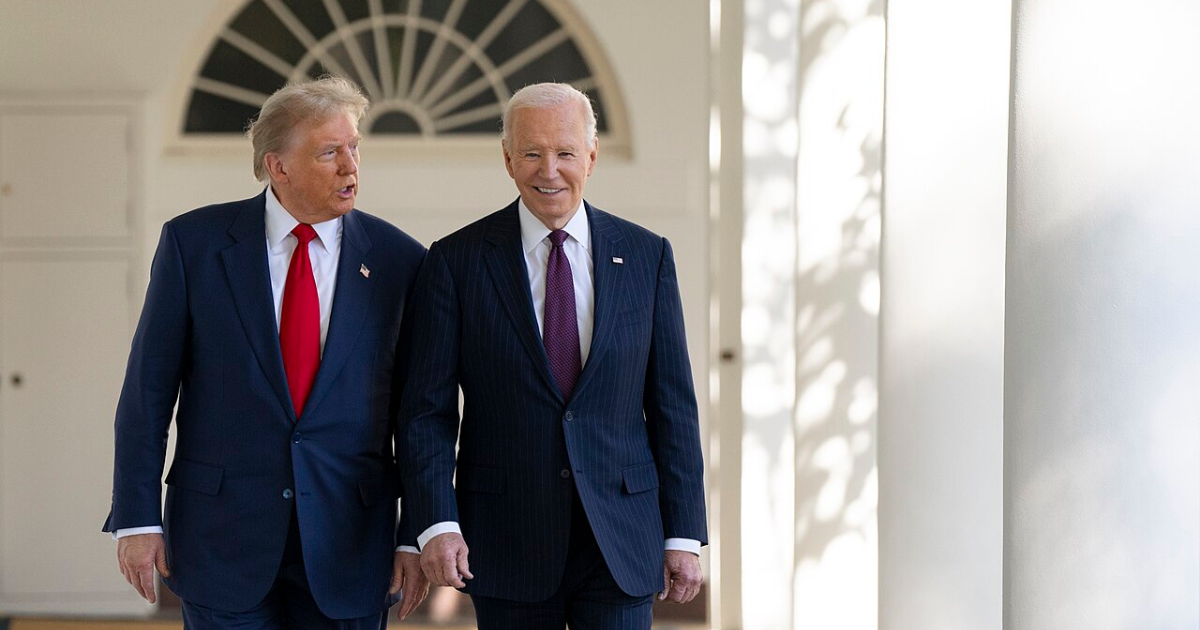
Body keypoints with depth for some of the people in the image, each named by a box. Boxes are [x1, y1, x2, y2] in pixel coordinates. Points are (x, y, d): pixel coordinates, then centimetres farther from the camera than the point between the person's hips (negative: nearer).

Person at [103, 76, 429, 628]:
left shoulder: (398, 261, 0)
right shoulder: (193, 242, -2)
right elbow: (148, 390, 0)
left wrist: (417, 538, 0)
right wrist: (137, 518, -4)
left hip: (347, 549, 1)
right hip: (221, 539, -1)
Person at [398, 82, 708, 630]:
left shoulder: (647, 257, 5)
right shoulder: (457, 261, 0)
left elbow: (673, 405, 6)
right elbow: (427, 409, -3)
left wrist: (683, 534, 1)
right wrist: (436, 523, -16)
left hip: (620, 541, 1)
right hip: (508, 540, -1)